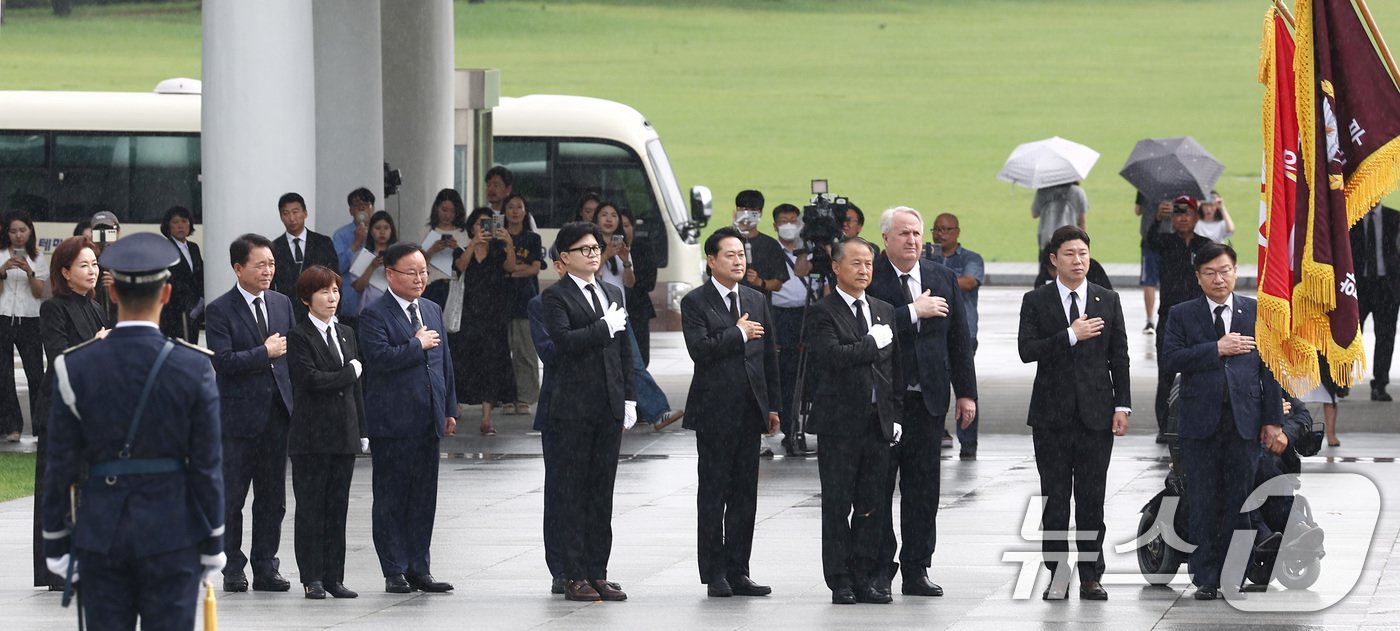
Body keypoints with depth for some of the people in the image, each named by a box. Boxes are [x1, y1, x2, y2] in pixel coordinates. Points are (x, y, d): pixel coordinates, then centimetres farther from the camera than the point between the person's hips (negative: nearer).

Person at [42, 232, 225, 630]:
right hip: (172, 536, -1)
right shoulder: (194, 368, -8)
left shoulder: (74, 367, -6)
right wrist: (213, 545, 5)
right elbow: (207, 467, -6)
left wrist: (56, 545, 6)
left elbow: (60, 467, -3)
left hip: (100, 536, 1)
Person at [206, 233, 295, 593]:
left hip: (276, 413, 5)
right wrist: (265, 353, -15)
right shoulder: (220, 310, -6)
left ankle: (266, 569, 14)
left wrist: (295, 401, 7)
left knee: (272, 498, 8)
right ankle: (233, 570, 8)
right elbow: (223, 361, -15)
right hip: (238, 415, -5)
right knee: (231, 498, 1)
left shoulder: (282, 304, 12)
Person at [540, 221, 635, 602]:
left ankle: (597, 574, 10)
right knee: (574, 493, -3)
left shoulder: (613, 295, 17)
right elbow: (564, 340, -19)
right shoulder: (555, 297, -3)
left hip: (610, 406, 6)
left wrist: (629, 398, 13)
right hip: (574, 408, -6)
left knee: (602, 491, 7)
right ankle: (575, 576, -1)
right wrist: (605, 327, -13)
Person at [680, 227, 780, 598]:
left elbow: (769, 355, 16)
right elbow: (700, 349, -17)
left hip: (750, 410, 5)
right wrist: (739, 334, -10)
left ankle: (738, 572, 11)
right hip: (715, 411, -5)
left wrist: (772, 406, 12)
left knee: (745, 494, 6)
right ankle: (715, 575, 3)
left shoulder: (757, 301, 14)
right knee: (713, 494, -1)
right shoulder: (695, 303, -4)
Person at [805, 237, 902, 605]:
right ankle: (841, 582, 4)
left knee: (872, 506, 6)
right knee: (837, 506, 0)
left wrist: (896, 415, 11)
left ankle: (867, 578, 11)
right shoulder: (822, 313, -5)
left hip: (878, 422, 5)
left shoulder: (885, 311, 14)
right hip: (840, 423, -5)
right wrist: (874, 343, -13)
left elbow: (895, 368, 17)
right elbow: (834, 356, -21)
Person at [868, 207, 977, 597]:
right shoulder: (869, 279, -5)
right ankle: (879, 569, 8)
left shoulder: (943, 279, 11)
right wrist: (914, 312, -19)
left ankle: (916, 571, 11)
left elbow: (959, 339, 12)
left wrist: (966, 392, 8)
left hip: (928, 400, 4)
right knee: (878, 487, 2)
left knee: (923, 488, 5)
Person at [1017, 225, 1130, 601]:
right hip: (1051, 415, -1)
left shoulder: (1108, 301, 8)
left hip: (1096, 412, 1)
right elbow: (1026, 350, -8)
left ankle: (1091, 577, 7)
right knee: (1055, 500, 1)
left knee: (1092, 500, 2)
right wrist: (1070, 336, -17)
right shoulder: (1036, 301, 3)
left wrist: (1122, 406, 1)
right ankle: (1057, 577, 5)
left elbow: (1119, 357, 7)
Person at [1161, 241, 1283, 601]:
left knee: (1239, 500, 2)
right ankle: (1205, 579, 7)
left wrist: (1273, 419, 2)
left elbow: (1269, 367, 7)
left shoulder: (1257, 312, 9)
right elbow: (1171, 358, -8)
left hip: (1244, 421, 1)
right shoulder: (1182, 315, 7)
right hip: (1200, 422, -1)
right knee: (1203, 502, 2)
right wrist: (1217, 349, -14)